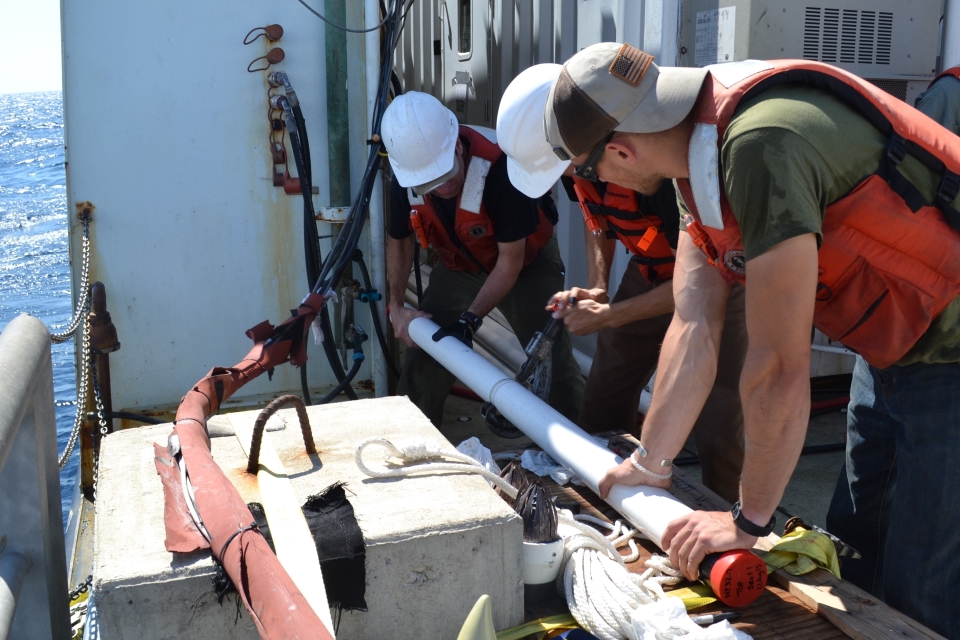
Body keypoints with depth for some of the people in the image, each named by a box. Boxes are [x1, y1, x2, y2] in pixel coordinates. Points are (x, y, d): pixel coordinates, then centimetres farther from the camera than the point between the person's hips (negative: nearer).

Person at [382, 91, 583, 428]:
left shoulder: (498, 166, -37)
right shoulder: (404, 179, -21)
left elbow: (511, 259, -27)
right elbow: (400, 241, 0)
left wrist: (469, 321, -30)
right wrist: (396, 306, -11)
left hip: (527, 262, -4)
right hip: (459, 266, 4)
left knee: (554, 362, -12)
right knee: (420, 362, 2)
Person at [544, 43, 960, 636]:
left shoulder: (762, 144, -33)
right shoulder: (701, 152, -3)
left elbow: (780, 368, -29)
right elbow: (694, 330, 0)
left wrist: (750, 520, -17)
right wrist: (649, 464, 5)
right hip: (890, 347, 9)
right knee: (854, 549, 18)